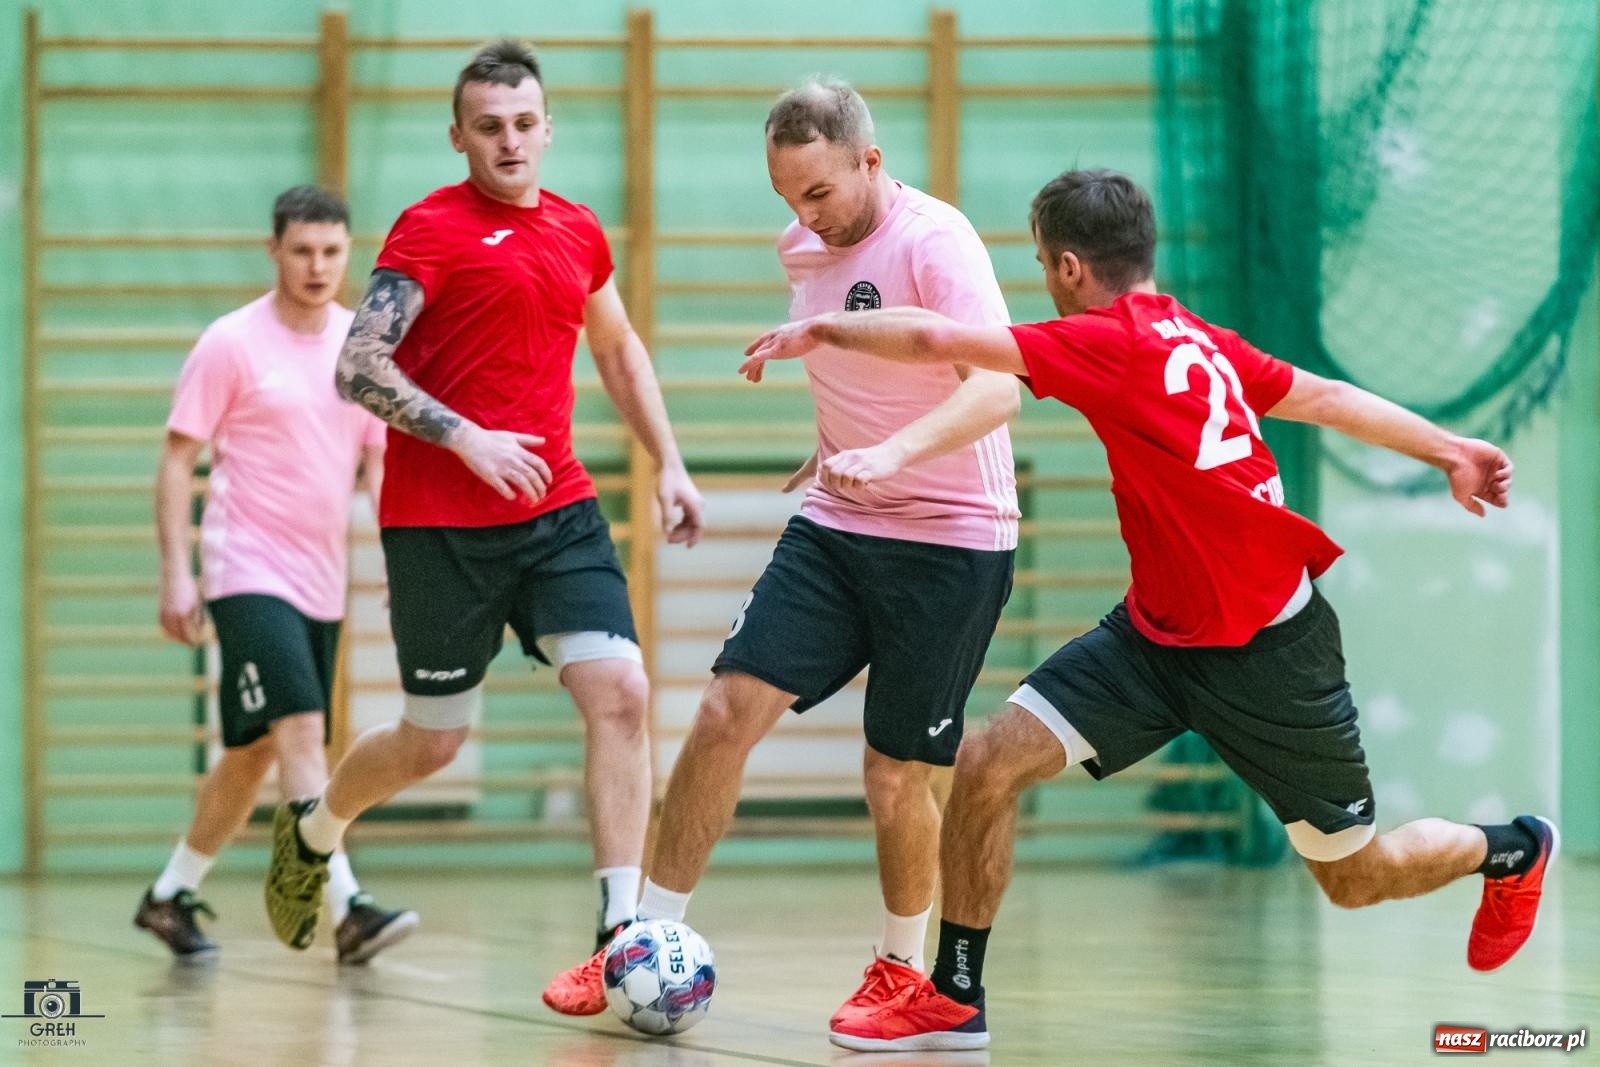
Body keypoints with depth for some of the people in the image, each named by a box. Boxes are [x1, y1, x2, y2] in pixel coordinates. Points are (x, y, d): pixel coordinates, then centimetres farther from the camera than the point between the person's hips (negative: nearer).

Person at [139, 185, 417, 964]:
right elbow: (177, 461, -6)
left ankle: (172, 895, 28)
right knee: (300, 731, -20)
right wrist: (175, 573, -13)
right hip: (248, 572, -6)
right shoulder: (232, 344, -8)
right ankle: (347, 912, -27)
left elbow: (379, 460, 15)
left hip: (321, 581, 6)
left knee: (254, 750, 12)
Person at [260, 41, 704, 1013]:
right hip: (439, 525, -5)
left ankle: (623, 934, -14)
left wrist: (668, 463, 21)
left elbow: (618, 349, 28)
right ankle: (313, 830, 38)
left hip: (558, 510, 5)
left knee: (621, 693, -14)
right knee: (434, 741, 7)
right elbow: (360, 367, -16)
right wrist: (468, 439, -22)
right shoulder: (432, 228, -8)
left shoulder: (579, 233, 11)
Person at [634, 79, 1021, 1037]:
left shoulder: (934, 241, -18)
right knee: (729, 710, -7)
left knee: (897, 775, -2)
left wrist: (893, 452, -43)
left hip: (950, 540, -6)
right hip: (835, 526, 6)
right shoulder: (803, 245, 5)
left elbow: (998, 388, -31)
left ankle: (904, 968, 21)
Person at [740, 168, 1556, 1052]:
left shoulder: (1115, 343, -23)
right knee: (986, 768, -7)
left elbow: (937, 341, -28)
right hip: (1155, 635, 8)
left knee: (1356, 879, 11)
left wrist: (821, 330, -14)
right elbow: (1325, 398, 10)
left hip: (1266, 651, -8)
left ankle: (1510, 849, 41)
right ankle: (955, 999, 6)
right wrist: (1447, 449, 21)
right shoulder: (1192, 339, 1)